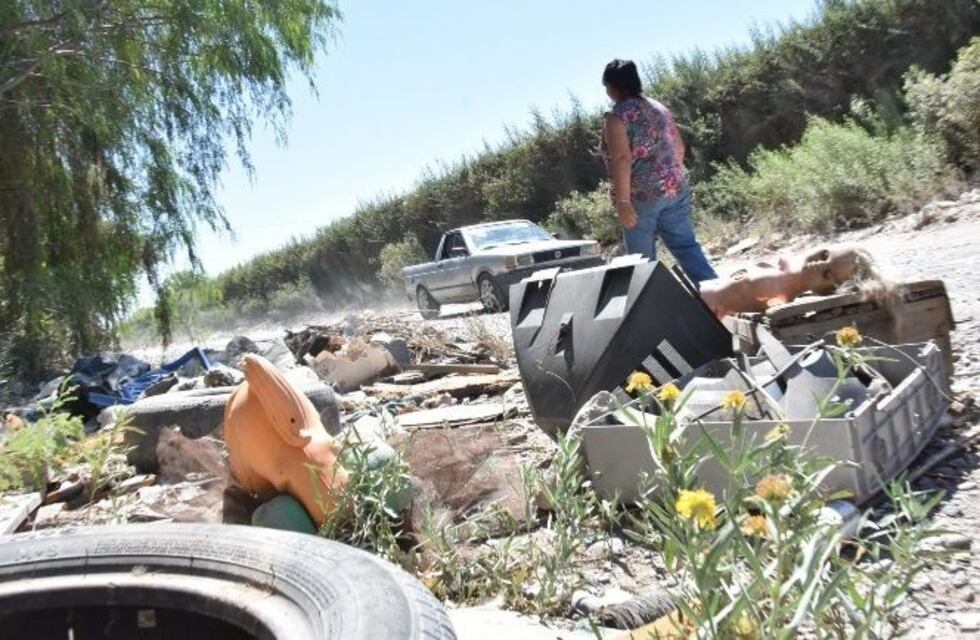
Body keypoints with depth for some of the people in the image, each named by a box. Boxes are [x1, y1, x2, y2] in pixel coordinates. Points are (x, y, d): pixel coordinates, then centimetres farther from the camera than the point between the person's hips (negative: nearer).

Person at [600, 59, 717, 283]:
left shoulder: (616, 117, -8)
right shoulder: (659, 108, 13)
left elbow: (621, 160, -18)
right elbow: (679, 148, 17)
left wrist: (623, 202, -19)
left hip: (642, 196, -6)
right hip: (675, 189, 6)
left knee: (642, 260, 4)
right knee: (687, 247, 7)